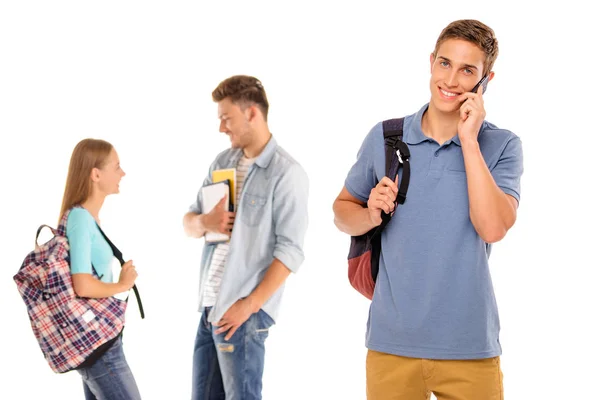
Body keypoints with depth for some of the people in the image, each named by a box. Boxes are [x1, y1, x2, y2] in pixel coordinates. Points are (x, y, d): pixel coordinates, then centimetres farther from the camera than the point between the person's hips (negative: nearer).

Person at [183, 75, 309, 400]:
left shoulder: (286, 173, -10)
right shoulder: (222, 163, 12)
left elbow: (290, 251, -14)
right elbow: (188, 223, 17)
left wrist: (249, 305, -17)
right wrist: (204, 222, -7)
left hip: (243, 311, -7)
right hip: (209, 304, 7)